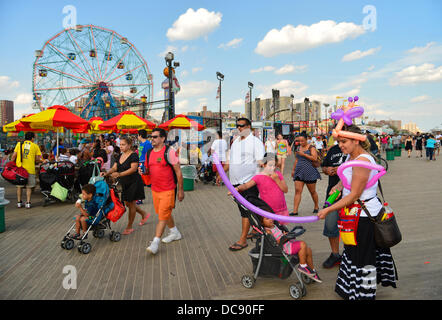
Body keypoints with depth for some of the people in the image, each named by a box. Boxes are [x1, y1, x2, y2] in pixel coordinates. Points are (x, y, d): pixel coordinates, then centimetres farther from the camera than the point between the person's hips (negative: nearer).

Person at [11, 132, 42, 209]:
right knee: (29, 187, 7)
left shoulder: (19, 144, 6)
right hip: (30, 169, -2)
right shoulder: (35, 146, 3)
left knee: (19, 186, 14)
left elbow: (14, 156, 1)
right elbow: (38, 159, -1)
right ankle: (28, 203, 5)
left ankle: (19, 202, 18)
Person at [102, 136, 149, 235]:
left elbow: (133, 168, -27)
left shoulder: (133, 155, -15)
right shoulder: (120, 156, 10)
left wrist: (119, 174, -38)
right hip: (125, 184, 8)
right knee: (127, 204, 15)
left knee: (131, 204, 0)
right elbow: (114, 168, 4)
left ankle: (129, 227, 13)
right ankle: (144, 214, 36)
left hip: (134, 183, -8)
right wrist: (106, 173, -16)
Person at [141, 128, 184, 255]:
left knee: (163, 216, -6)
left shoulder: (169, 152, -12)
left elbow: (178, 171, -10)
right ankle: (175, 232, 38)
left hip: (168, 190, -7)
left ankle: (155, 242, -2)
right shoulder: (149, 153, 8)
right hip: (155, 189, 7)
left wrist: (181, 190, -10)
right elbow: (148, 170, 20)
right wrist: (143, 171, -5)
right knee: (165, 213, 18)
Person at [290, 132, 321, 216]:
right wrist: (293, 169, 21)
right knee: (297, 191, -6)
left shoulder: (311, 148, -3)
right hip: (299, 172, 4)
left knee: (312, 191, 9)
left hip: (310, 172, -4)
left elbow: (314, 158, -16)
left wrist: (304, 154, -17)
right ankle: (295, 210, -7)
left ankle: (316, 207, 32)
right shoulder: (298, 148, 14)